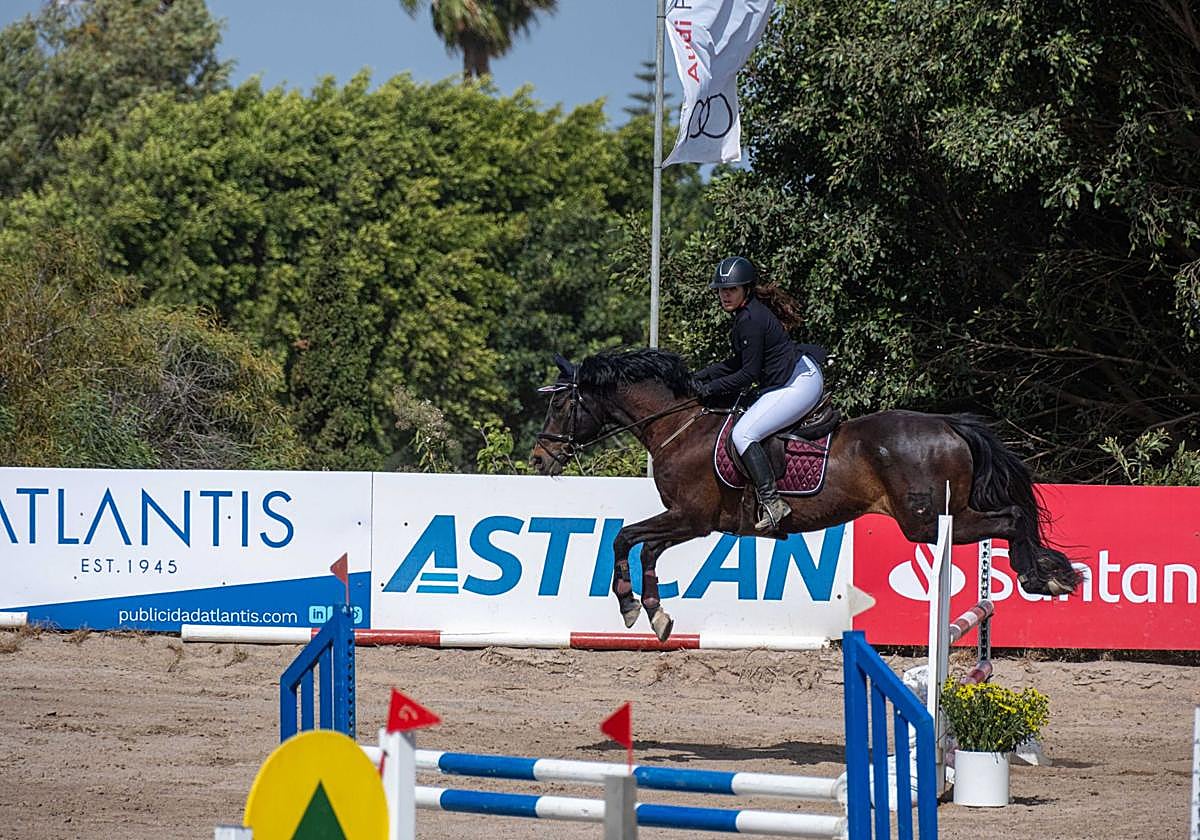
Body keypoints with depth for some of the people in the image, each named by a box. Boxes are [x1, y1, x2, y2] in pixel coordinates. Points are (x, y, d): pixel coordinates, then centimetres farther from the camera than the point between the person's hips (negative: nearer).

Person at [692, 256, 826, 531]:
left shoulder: (750, 320, -19)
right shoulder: (747, 313, 13)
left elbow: (749, 372, -18)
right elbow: (739, 362, 20)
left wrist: (709, 388, -11)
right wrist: (700, 377, 15)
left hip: (799, 383, -11)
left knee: (743, 434, -17)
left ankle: (771, 501, -21)